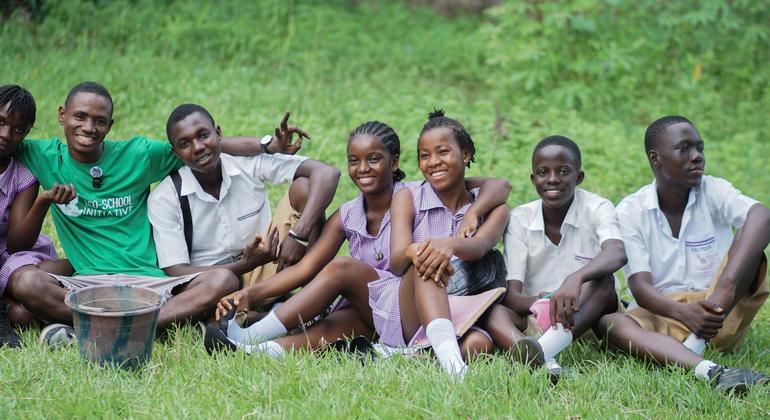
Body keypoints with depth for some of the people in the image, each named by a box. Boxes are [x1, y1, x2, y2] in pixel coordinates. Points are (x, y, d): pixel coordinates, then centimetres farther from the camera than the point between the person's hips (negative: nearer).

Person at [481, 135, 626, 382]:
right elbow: (511, 294, -9)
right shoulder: (520, 219, 0)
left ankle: (542, 347, -53)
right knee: (495, 313, -27)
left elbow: (617, 253, -29)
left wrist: (576, 278, -49)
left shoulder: (596, 208, -5)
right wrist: (535, 304, -34)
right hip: (534, 321, 2)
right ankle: (543, 363, -57)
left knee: (603, 280, -30)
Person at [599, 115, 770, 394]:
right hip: (663, 314, 0)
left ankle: (695, 345, -35)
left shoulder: (714, 192, -1)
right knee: (610, 323, -31)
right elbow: (640, 286, -10)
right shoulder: (631, 211, -1)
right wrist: (684, 312, -34)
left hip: (722, 311, 0)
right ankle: (709, 371, -54)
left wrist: (726, 287, -41)